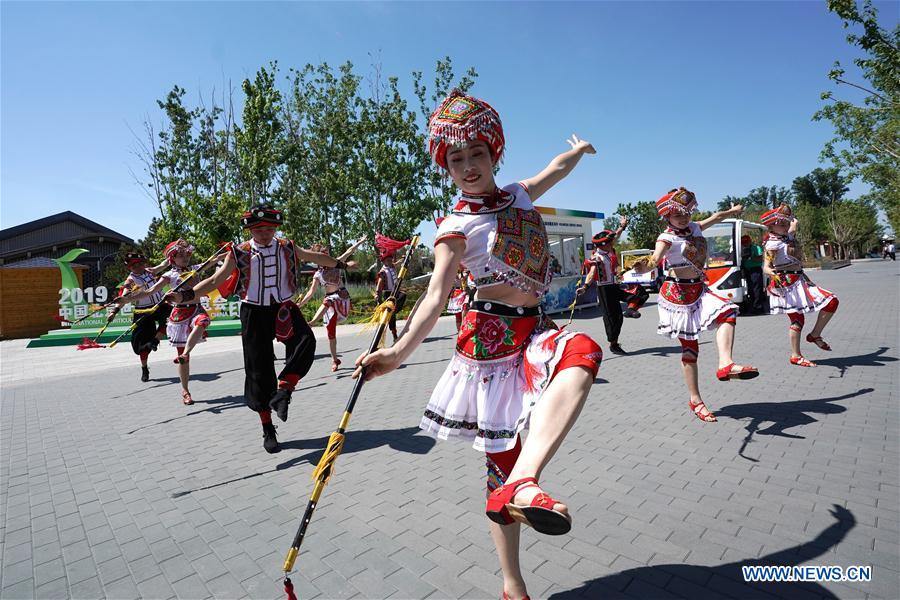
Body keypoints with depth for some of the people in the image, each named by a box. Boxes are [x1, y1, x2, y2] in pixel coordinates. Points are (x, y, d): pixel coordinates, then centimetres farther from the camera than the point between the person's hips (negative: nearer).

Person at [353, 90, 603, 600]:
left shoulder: (519, 195, 11)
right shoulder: (457, 227, -6)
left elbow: (557, 168, 33)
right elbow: (436, 298, -15)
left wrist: (579, 149, 52)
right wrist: (399, 352, -29)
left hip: (534, 329, 5)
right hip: (490, 336, -4)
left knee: (584, 352, -32)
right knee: (501, 455, 3)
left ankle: (521, 483, -38)